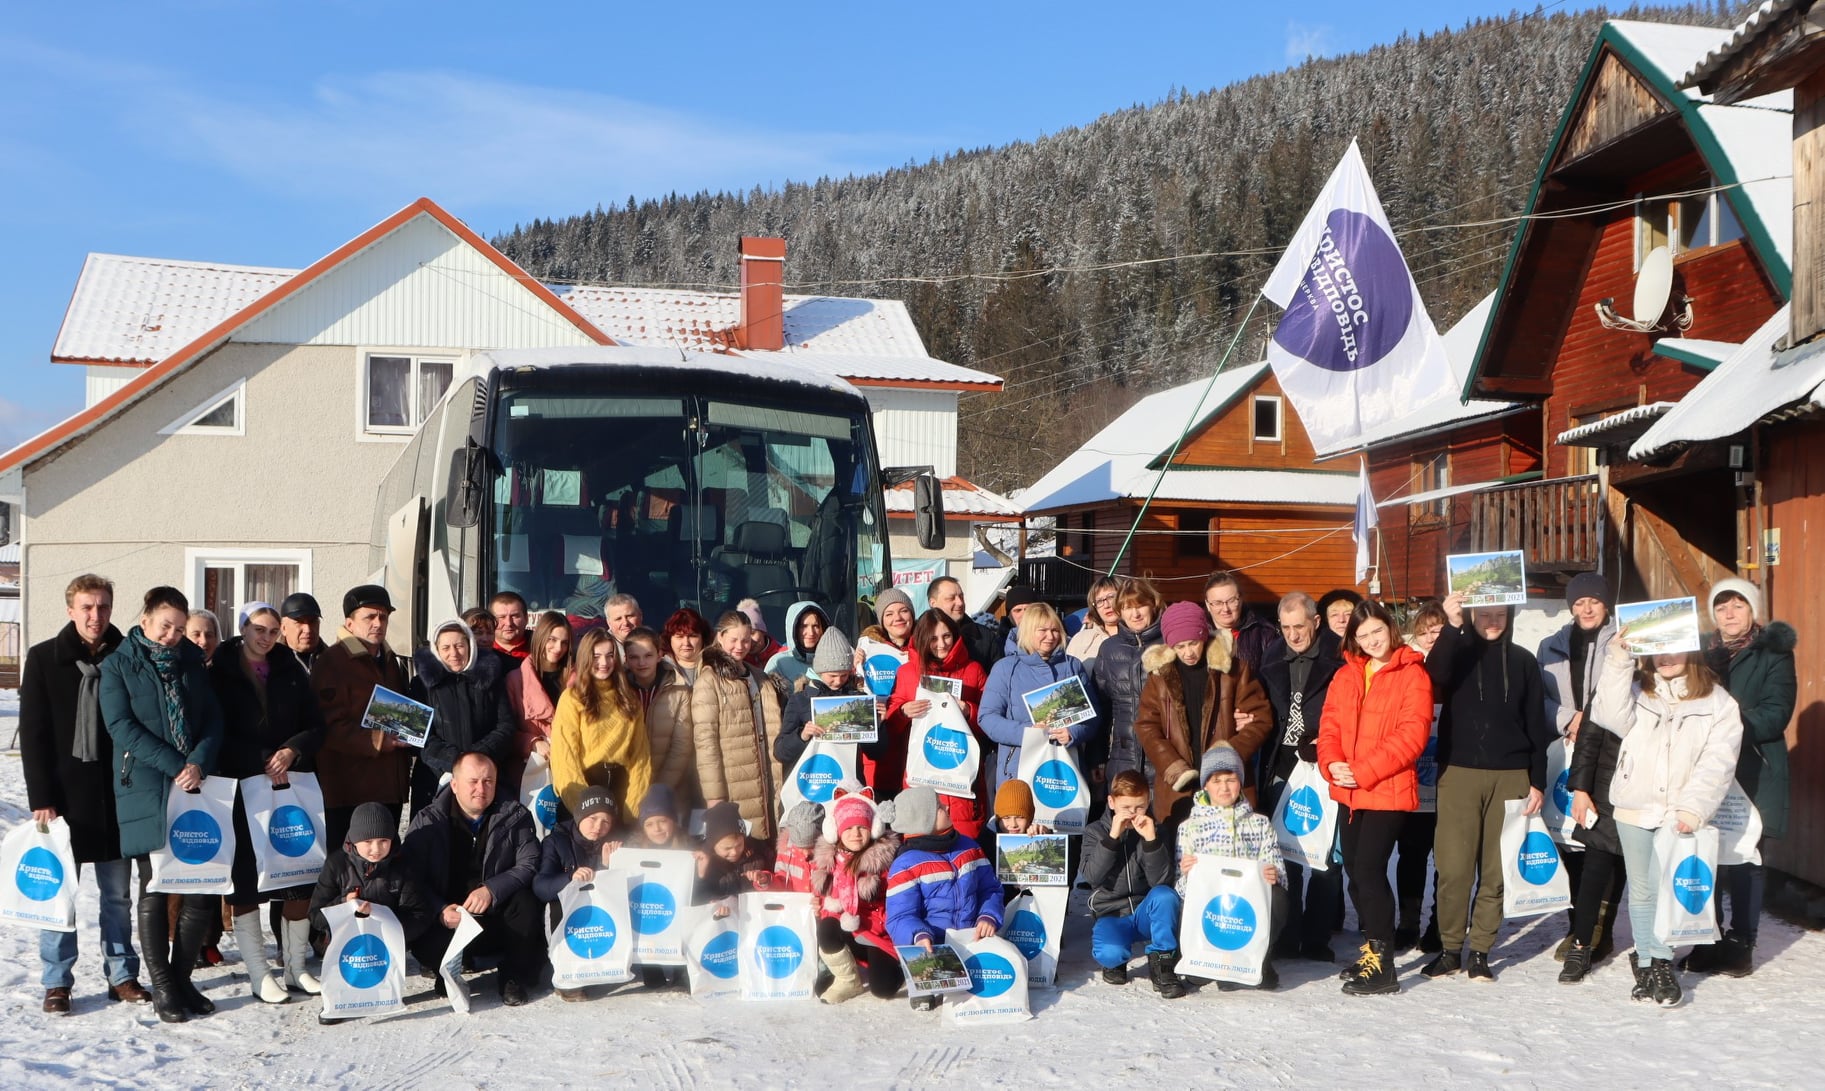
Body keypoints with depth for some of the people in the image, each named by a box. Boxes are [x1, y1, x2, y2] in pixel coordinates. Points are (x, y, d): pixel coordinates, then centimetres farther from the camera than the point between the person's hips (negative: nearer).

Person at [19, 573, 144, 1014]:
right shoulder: (44, 659, -1)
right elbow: (32, 734, -3)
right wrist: (41, 798, -10)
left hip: (116, 794, 2)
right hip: (64, 795, -2)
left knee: (118, 894, 8)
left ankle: (122, 975, 18)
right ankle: (57, 982, 12)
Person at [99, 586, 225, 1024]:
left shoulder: (192, 661, 13)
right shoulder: (118, 665, 2)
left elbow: (213, 719, 7)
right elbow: (122, 726, -8)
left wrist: (199, 763, -11)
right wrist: (175, 766, -15)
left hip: (196, 787, 4)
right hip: (146, 789, -4)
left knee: (202, 887, 0)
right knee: (155, 889, 1)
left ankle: (181, 977, 16)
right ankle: (162, 987, 10)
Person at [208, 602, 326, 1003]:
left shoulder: (291, 672, 11)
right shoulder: (220, 673, 1)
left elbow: (315, 726, 8)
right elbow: (218, 733, -6)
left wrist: (292, 751, -11)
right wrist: (263, 760, -15)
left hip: (293, 785, 3)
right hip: (242, 786, -3)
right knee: (246, 879, -2)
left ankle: (296, 967, 14)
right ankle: (258, 974, 6)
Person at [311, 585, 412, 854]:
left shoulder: (392, 663, 19)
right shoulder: (331, 663, -6)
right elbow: (328, 725, -15)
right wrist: (373, 740, -24)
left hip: (390, 787, 7)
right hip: (349, 789, -7)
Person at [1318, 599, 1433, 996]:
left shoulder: (1412, 674, -6)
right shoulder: (1345, 676, 13)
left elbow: (1412, 734, -14)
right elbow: (1329, 725, 10)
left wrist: (1363, 770, -18)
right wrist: (1333, 763, -10)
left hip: (1388, 790, -7)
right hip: (1349, 792, 7)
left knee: (1369, 869, -13)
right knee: (1354, 870, 12)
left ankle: (1381, 965, -7)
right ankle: (1372, 947, 27)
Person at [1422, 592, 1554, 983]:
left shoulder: (1523, 661, 11)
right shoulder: (1456, 652, 7)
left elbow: (1536, 726, 11)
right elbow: (1435, 675, -18)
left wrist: (1537, 782, 5)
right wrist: (1451, 627, -29)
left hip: (1509, 777, 1)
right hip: (1458, 773, -1)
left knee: (1496, 870, 1)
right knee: (1454, 867, -5)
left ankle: (1481, 951, 11)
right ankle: (1450, 948, 7)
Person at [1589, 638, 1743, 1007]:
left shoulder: (1717, 702, 1)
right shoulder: (1636, 691, 8)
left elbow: (1718, 760, -6)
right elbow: (1612, 716, -12)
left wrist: (1693, 807, -17)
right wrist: (1618, 663, -19)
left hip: (1680, 812, -3)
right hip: (1634, 807, 3)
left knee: (1663, 885, -14)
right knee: (1641, 890, 9)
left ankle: (1662, 962, -1)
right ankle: (1647, 962, 20)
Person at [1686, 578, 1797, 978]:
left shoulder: (1773, 654, 0)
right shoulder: (1705, 653, 14)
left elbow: (1775, 715, -10)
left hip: (1752, 772, -4)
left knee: (1743, 861, -2)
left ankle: (1740, 944, 7)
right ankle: (1708, 941, 15)